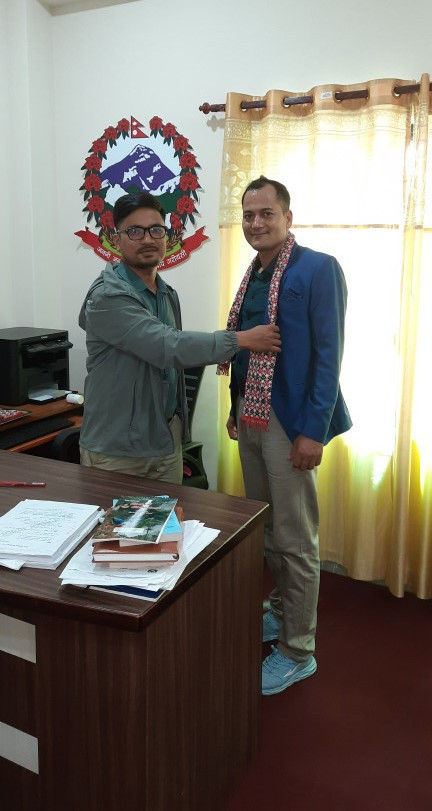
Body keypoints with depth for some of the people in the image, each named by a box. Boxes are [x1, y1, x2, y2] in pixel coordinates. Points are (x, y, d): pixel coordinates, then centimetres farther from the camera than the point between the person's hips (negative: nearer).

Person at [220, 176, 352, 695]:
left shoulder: (318, 269, -11)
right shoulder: (253, 275, 13)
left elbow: (328, 355, -15)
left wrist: (313, 431, -18)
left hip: (289, 420, -8)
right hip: (251, 416, 8)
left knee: (295, 539, 2)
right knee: (263, 526, 19)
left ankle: (298, 652, 19)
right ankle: (282, 612, 40)